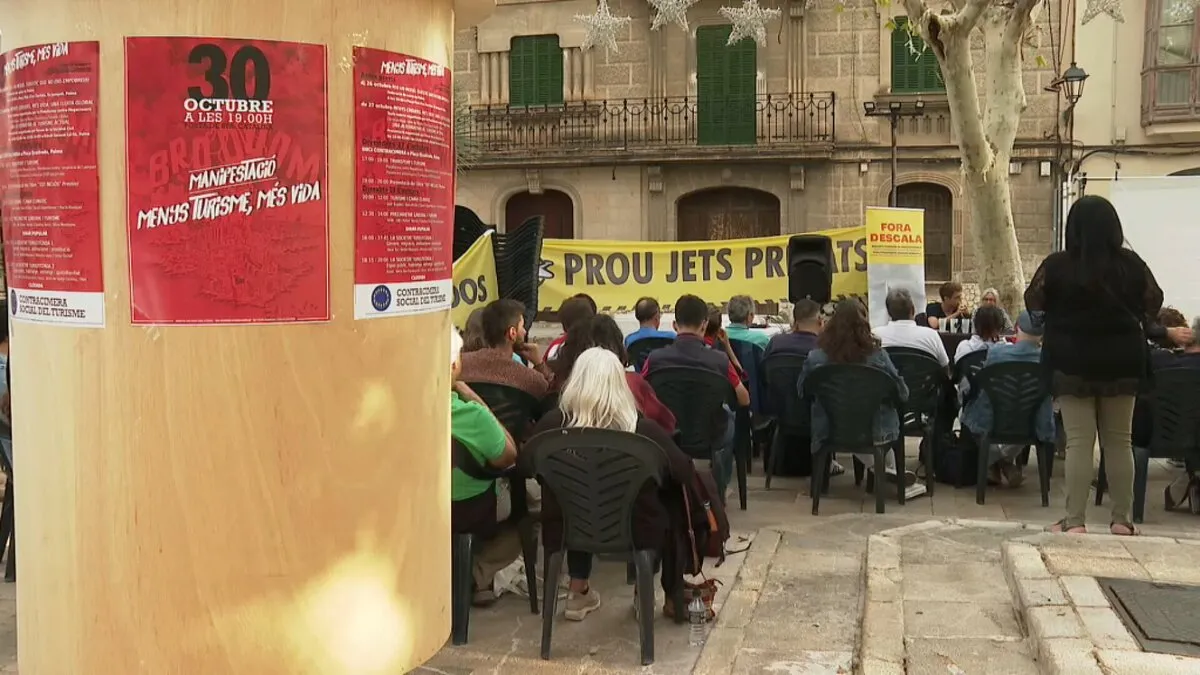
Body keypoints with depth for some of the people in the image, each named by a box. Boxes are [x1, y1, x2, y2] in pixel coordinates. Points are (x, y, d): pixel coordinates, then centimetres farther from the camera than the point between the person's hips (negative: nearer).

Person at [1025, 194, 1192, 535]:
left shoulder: (1057, 265, -10)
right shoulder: (1131, 263, -4)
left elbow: (1032, 303, 1)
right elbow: (1154, 303, 9)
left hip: (1073, 362, -2)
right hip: (1122, 361, 2)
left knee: (1078, 442, -1)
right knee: (1119, 441, 10)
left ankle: (1075, 521, -1)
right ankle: (1122, 520, 15)